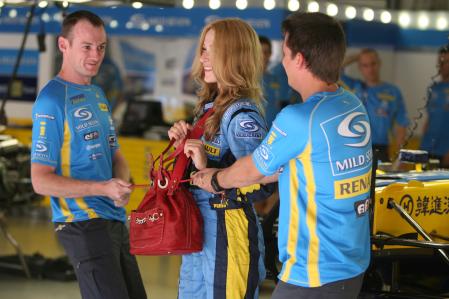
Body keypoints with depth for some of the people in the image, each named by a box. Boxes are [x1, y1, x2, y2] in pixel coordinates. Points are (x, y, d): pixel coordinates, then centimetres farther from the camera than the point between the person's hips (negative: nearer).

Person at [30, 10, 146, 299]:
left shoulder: (98, 95, 15)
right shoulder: (52, 100, -12)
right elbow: (41, 181, -15)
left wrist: (123, 184, -4)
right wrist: (104, 188, -24)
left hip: (116, 221, 9)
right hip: (83, 223, -9)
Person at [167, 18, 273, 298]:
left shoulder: (242, 115, -18)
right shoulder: (210, 106, 9)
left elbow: (260, 187, -25)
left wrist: (208, 168, -27)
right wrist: (184, 143, 2)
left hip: (228, 233, -9)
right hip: (198, 229, 9)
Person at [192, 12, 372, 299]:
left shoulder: (298, 119, -20)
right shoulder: (356, 108, 5)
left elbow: (252, 170, -2)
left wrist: (216, 181, 19)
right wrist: (224, 176, 19)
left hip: (314, 276, -8)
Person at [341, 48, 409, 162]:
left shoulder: (393, 92, 7)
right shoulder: (354, 87, 12)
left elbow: (401, 126, 7)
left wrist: (397, 156, 0)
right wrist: (355, 57, 9)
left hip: (380, 152, -1)